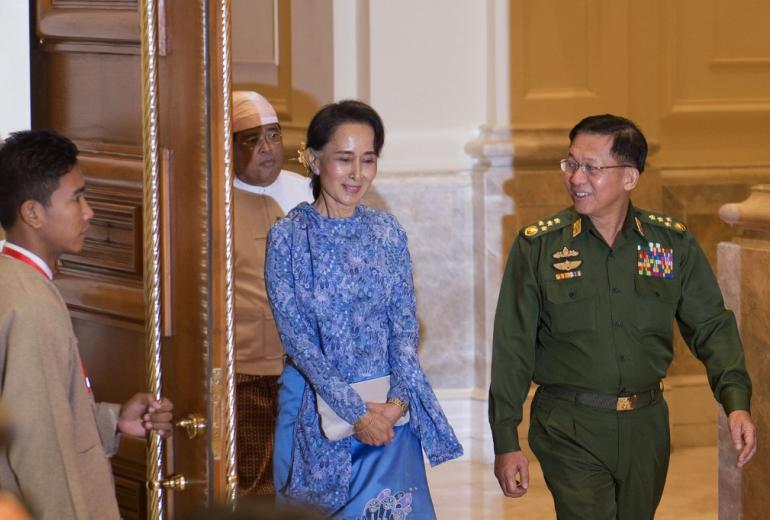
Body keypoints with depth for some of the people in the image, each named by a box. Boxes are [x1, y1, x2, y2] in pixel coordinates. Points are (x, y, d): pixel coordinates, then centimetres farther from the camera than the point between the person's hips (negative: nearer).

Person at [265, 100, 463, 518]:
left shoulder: (387, 233, 5)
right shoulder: (288, 236, -5)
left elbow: (405, 326, 3)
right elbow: (296, 336, -9)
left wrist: (399, 400, -12)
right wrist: (354, 412, -15)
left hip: (389, 409, 2)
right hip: (315, 403, -2)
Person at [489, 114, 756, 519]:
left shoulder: (673, 243, 2)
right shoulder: (538, 245, -5)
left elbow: (711, 326, 4)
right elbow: (512, 346, -3)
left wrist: (736, 402, -12)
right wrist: (505, 443, -6)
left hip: (645, 425, 3)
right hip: (570, 430, -3)